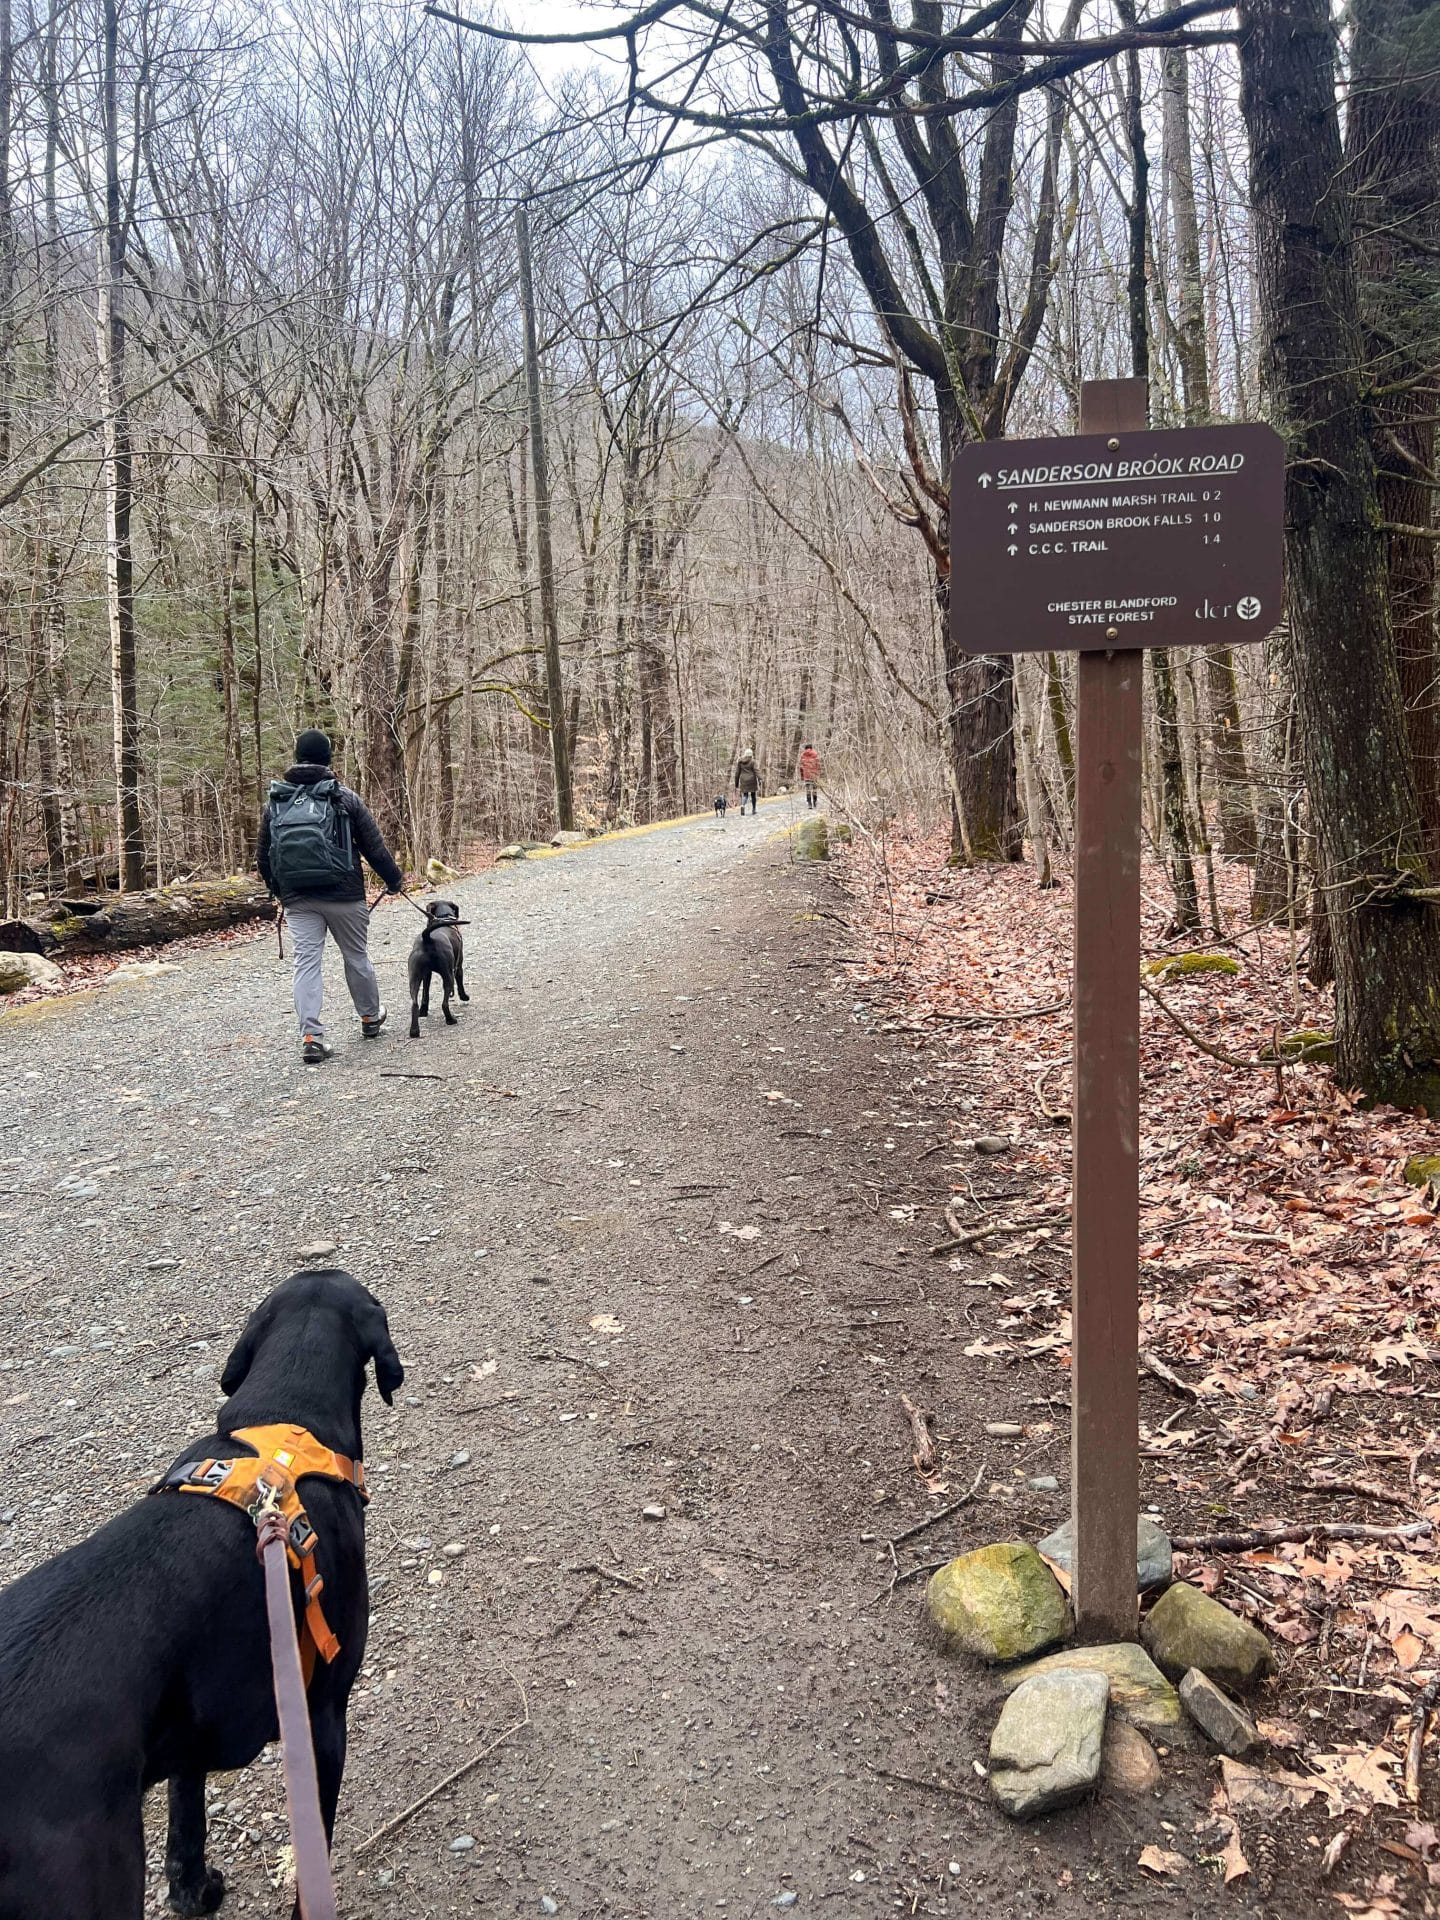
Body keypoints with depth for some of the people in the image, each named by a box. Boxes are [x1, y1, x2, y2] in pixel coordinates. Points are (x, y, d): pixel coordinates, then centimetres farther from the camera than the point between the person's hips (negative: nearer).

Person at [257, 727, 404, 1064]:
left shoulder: (275, 802, 4)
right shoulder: (344, 798, -5)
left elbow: (263, 857, 9)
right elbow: (374, 846, -3)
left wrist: (279, 891, 25)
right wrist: (395, 879, 12)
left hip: (297, 899, 2)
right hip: (343, 894, -2)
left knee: (306, 961, 1)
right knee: (356, 956, 15)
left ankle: (311, 1036, -10)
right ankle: (370, 1017, 33)